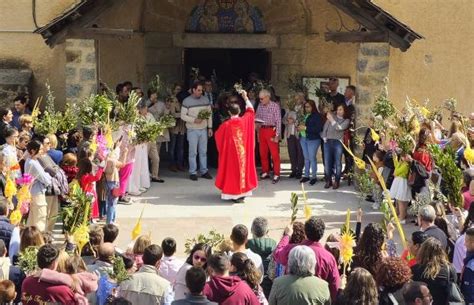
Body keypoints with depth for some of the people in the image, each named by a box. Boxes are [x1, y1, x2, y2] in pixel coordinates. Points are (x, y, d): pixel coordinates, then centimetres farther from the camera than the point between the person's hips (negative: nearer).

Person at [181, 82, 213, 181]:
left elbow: (209, 114, 9)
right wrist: (194, 120, -18)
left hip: (204, 129, 4)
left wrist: (210, 127, 6)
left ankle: (204, 171, 16)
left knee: (203, 151, 8)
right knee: (193, 152, 0)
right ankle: (193, 172, 7)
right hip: (192, 130, -3)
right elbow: (183, 116, -7)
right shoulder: (186, 101, -6)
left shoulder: (205, 100, 5)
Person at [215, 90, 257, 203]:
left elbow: (218, 136, 4)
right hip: (243, 152, 2)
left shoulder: (226, 125, -12)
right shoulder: (244, 121, -6)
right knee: (243, 167, 11)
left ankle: (232, 193, 2)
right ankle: (242, 192, 14)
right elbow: (250, 110, 13)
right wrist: (246, 98, 21)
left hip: (231, 153, -2)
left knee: (232, 170, 5)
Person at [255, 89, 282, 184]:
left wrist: (277, 135, -14)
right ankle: (265, 172, 21)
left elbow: (278, 121, -10)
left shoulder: (275, 106, -8)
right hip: (261, 130, 5)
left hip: (271, 130, -5)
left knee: (274, 154, -4)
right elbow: (256, 117, 16)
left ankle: (276, 175, 1)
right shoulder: (260, 106, 7)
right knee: (263, 153, 10)